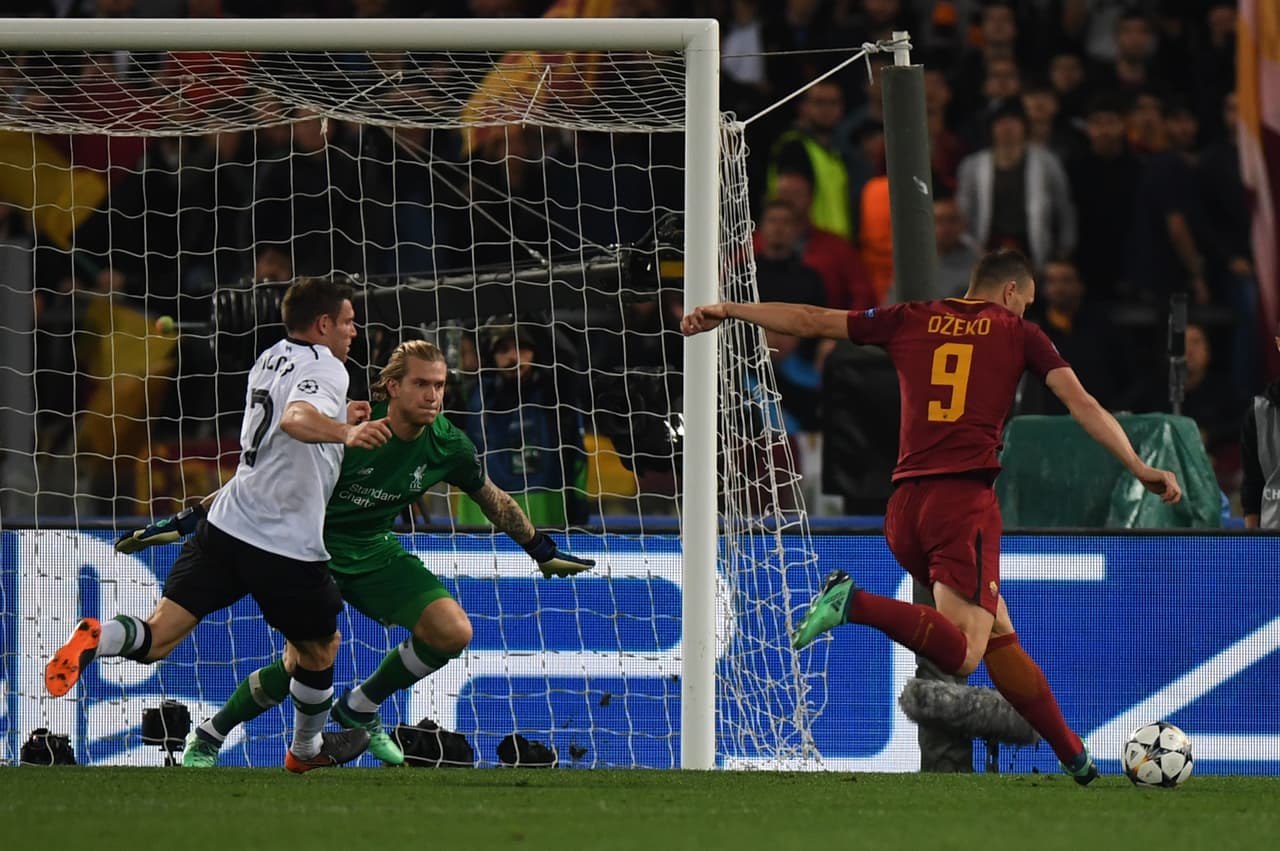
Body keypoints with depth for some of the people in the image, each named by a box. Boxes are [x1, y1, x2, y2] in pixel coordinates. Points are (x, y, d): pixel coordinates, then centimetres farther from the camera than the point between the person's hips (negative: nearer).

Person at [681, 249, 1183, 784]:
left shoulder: (911, 319, 16)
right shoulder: (1018, 333, 10)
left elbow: (812, 320, 18)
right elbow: (1081, 404, 4)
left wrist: (726, 312, 27)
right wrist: (1139, 469, 6)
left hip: (905, 504, 5)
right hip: (966, 498, -5)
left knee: (1000, 634, 13)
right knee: (961, 654, -15)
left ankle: (1074, 757, 9)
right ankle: (854, 603, -32)